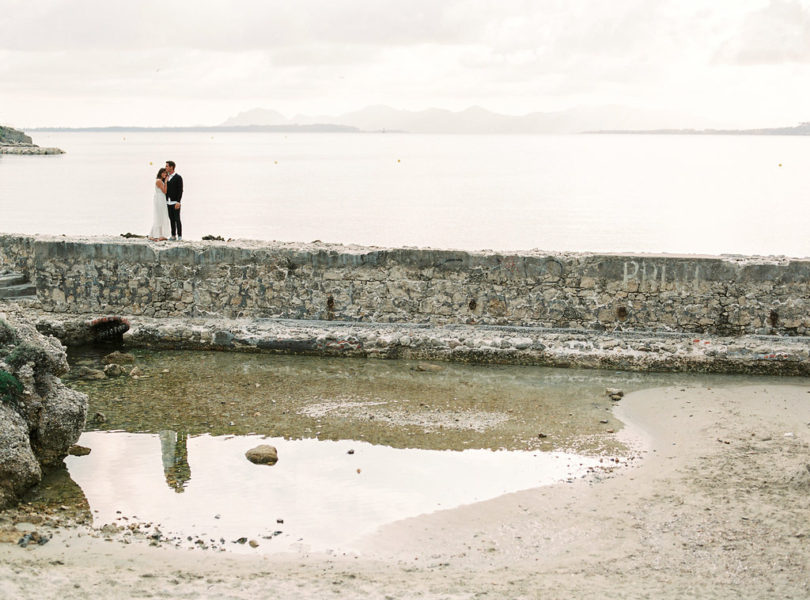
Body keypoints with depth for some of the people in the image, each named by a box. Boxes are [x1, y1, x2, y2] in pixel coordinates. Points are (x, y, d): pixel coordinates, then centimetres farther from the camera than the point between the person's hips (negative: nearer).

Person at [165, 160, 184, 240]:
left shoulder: (178, 177, -11)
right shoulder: (167, 177, 11)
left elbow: (180, 190, -15)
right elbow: (166, 190, 16)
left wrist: (178, 202, -22)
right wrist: (165, 202, 13)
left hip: (176, 202, -7)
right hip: (169, 202, 7)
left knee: (177, 219, -7)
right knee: (171, 219, 6)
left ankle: (180, 236, 0)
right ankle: (173, 236, 10)